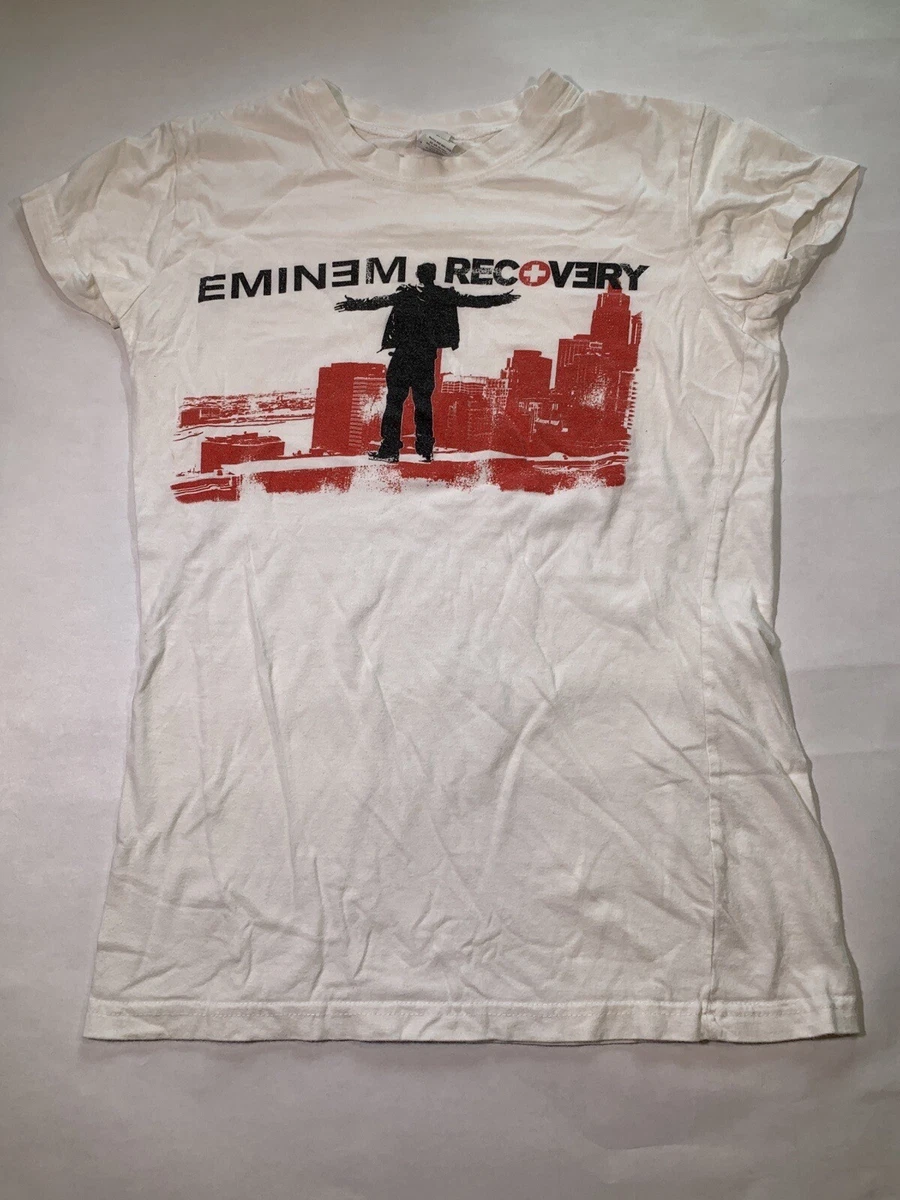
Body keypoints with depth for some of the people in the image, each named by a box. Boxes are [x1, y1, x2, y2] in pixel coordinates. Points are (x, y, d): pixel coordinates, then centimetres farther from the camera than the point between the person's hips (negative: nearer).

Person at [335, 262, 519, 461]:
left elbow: (379, 301, -3)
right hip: (427, 358, 3)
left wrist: (355, 304, 7)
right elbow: (474, 301, 7)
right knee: (423, 400, 13)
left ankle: (390, 449, -6)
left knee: (395, 399, 0)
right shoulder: (445, 297, 3)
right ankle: (425, 449, 11)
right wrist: (503, 298, 16)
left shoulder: (406, 295, -2)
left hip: (403, 356, -3)